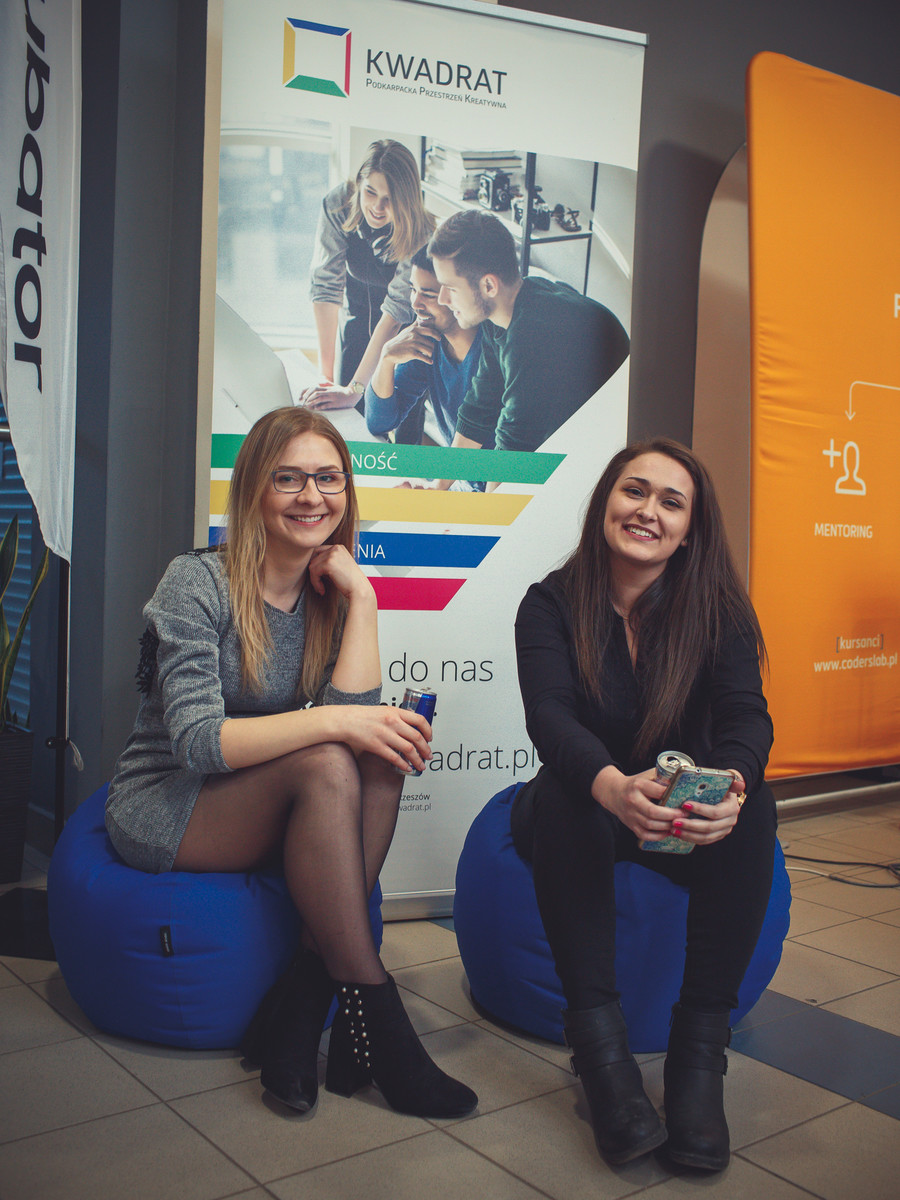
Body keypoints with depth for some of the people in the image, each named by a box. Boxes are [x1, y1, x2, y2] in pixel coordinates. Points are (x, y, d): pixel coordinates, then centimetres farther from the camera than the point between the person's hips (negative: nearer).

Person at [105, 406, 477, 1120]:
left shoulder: (328, 594, 3)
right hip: (159, 813, -5)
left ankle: (301, 1007, -23)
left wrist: (361, 596, -17)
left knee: (383, 763, -24)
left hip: (266, 812, 6)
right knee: (324, 765, -31)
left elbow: (355, 717, -13)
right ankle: (373, 1013, -25)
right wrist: (333, 722, -33)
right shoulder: (197, 584, -14)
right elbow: (196, 742, -24)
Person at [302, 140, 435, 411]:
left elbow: (397, 308, -36)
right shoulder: (337, 205, -25)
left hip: (405, 329, -2)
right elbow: (325, 284, -26)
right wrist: (326, 375, -33)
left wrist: (355, 390, -42)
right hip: (356, 314, 3)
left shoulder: (420, 232, -32)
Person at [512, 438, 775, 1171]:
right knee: (563, 797, -34)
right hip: (585, 810, -1)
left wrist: (733, 782, -45)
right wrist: (612, 786, -49)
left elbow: (747, 717, -19)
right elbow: (549, 716, -25)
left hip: (687, 817, 2)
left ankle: (701, 1048, -23)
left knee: (751, 809, -29)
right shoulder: (552, 604, -10)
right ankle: (599, 1042, -31)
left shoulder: (718, 610, -5)